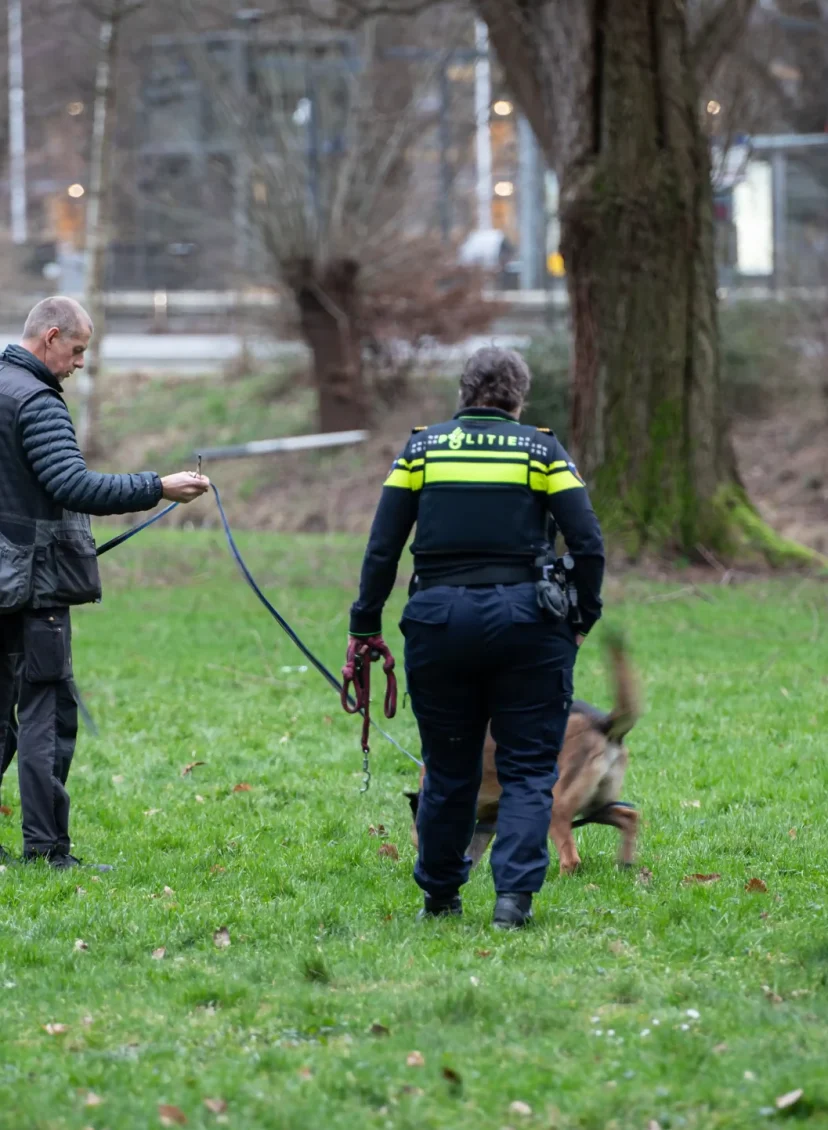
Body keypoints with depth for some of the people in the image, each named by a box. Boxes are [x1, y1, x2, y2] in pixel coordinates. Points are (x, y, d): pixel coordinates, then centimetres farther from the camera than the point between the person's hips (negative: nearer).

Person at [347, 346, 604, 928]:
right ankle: (514, 892, -7)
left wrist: (366, 625, 8)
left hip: (438, 620, 2)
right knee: (529, 769, 5)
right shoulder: (541, 450, 2)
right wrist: (582, 619, 7)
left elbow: (382, 546, 3)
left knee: (449, 769, 14)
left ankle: (439, 895, 24)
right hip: (525, 619, -2)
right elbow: (589, 544, -4)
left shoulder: (423, 449, 6)